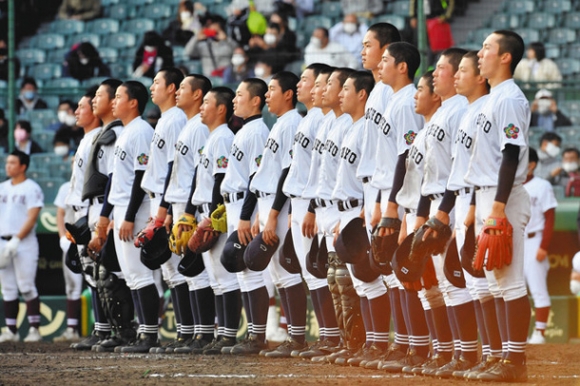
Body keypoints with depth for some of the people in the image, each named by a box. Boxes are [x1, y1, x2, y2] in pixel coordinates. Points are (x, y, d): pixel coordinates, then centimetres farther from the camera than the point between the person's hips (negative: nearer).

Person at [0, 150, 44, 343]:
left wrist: (16, 240, -19)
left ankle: (34, 329, -7)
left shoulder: (31, 189, -5)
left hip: (24, 242, -7)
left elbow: (31, 219, -12)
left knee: (26, 287, -10)